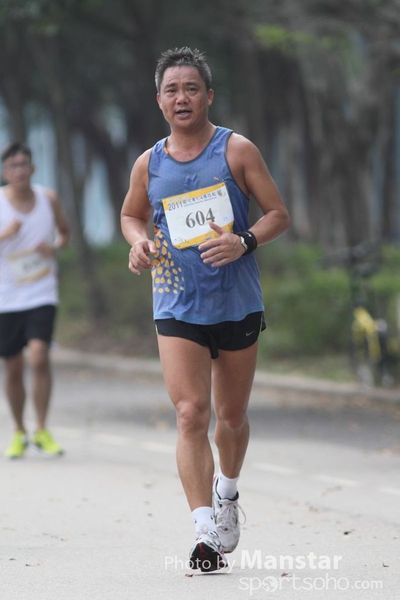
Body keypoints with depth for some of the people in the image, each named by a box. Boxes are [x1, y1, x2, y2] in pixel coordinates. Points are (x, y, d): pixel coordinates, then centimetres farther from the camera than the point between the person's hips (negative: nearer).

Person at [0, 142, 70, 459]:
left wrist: (54, 246, -6)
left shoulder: (48, 198, 0)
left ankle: (42, 431, -5)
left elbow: (65, 232, 16)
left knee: (39, 358, -17)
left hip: (42, 294, 0)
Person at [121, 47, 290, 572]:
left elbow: (279, 214, -2)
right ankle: (207, 533, -19)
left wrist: (244, 242, -21)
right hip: (177, 309, 0)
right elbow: (130, 214, 22)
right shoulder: (148, 164, 4)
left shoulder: (237, 150, -3)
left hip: (238, 306, 0)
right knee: (191, 413, -15)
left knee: (232, 417, 13)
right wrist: (139, 242, 0)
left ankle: (227, 492, 44)